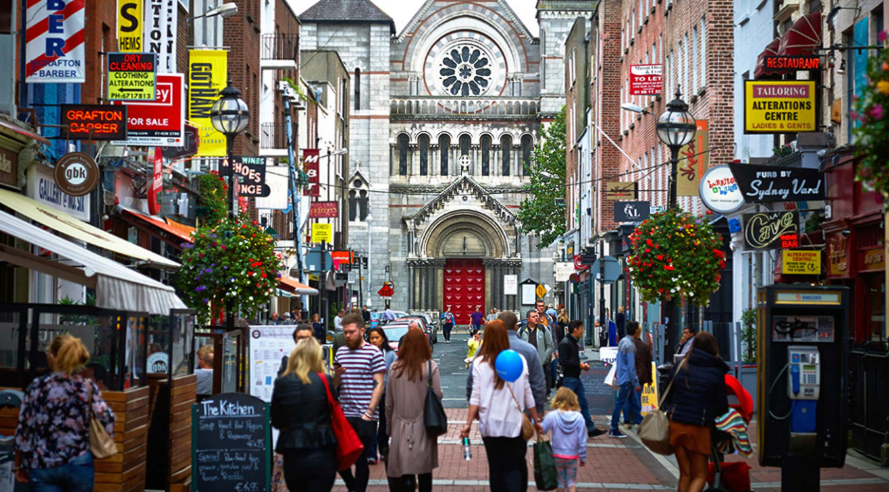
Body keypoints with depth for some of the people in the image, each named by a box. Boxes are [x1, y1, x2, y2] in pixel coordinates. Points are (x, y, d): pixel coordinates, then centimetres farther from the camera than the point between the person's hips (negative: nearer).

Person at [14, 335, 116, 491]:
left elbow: (23, 429, -2)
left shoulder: (35, 387, -5)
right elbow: (108, 420, -8)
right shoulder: (88, 388, -3)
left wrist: (18, 465, 8)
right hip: (79, 464, 1)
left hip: (42, 466, -1)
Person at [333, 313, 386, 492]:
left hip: (365, 418, -5)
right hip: (344, 415, 5)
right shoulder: (341, 352, 12)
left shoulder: (374, 353, -5)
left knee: (360, 460, 1)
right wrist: (336, 375, -4)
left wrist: (369, 412, -14)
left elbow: (379, 385, -8)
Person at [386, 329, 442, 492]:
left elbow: (389, 402, 6)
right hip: (423, 425, -1)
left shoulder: (395, 368, 0)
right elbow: (438, 396, -8)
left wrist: (389, 425, 17)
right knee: (424, 471, 9)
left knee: (404, 473, 1)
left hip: (401, 427, 1)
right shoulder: (430, 367, -7)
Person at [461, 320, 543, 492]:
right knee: (514, 468, 4)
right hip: (513, 424, -1)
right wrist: (536, 420, 12)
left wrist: (468, 423, -3)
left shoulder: (480, 363, -4)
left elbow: (476, 397, -7)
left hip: (490, 424, 1)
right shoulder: (519, 360, -3)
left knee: (495, 468, 12)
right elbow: (527, 396, 2)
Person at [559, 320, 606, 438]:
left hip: (576, 378, 9)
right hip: (568, 378, -9)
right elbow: (563, 361, -22)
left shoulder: (574, 342, 14)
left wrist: (583, 365, 4)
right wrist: (579, 364, -17)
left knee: (584, 403, 10)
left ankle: (591, 429, 14)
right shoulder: (565, 343, -15)